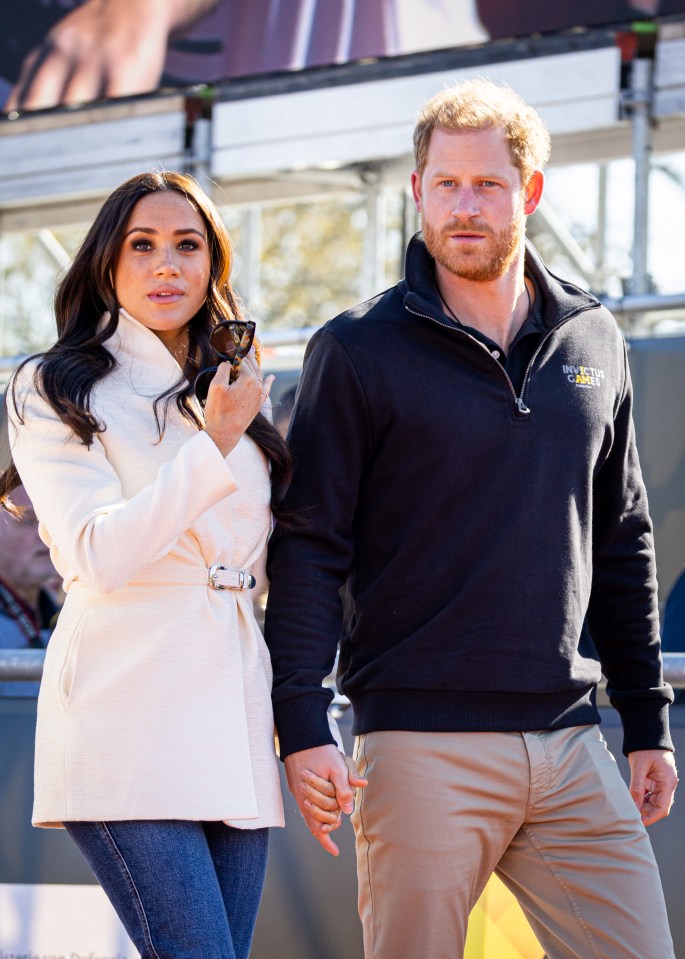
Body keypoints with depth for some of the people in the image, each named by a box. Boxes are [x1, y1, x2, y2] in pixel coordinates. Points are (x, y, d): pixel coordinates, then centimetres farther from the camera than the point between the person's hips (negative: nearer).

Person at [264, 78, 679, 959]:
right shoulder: (359, 351, 0)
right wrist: (302, 723, -12)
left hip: (568, 746, 4)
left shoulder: (591, 341, 13)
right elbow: (309, 545, -3)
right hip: (422, 745, -4)